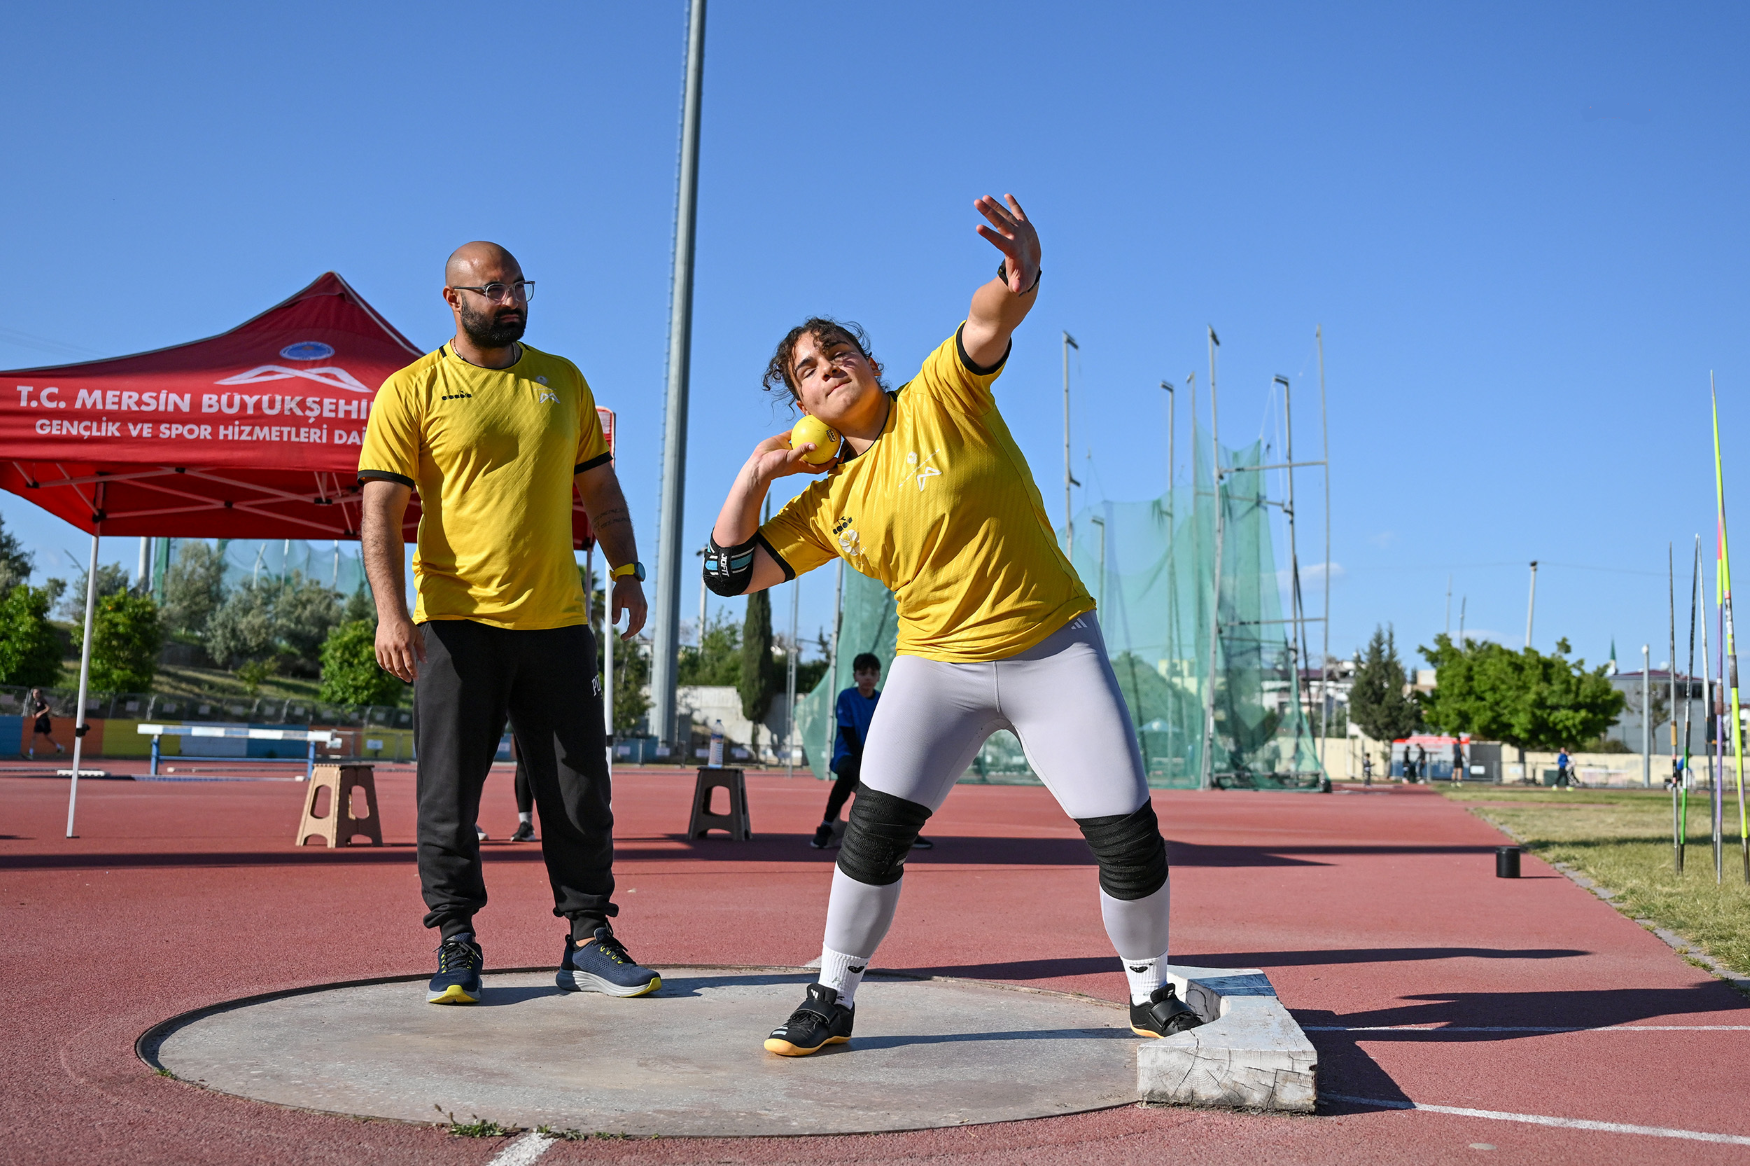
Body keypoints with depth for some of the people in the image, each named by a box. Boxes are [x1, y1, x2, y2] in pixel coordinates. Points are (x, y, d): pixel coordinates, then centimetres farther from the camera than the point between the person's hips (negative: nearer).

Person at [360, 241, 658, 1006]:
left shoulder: (563, 381, 13)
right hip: (457, 621, -3)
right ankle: (456, 944, 15)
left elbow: (599, 489, 19)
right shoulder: (411, 391, 2)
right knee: (449, 794, 2)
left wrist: (627, 573, 8)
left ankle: (589, 941, 15)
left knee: (580, 792, 5)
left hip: (556, 621, 3)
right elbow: (381, 509, -3)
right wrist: (391, 611, -15)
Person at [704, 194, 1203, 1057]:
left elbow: (989, 321, -26)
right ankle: (832, 1001, 10)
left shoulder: (942, 394, -6)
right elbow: (731, 572, 5)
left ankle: (1149, 991, 21)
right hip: (938, 664, 3)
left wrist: (1017, 280, -50)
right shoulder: (828, 503, 4)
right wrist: (758, 470, -1)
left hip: (1054, 648, -2)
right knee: (874, 825, -10)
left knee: (1128, 837, -4)